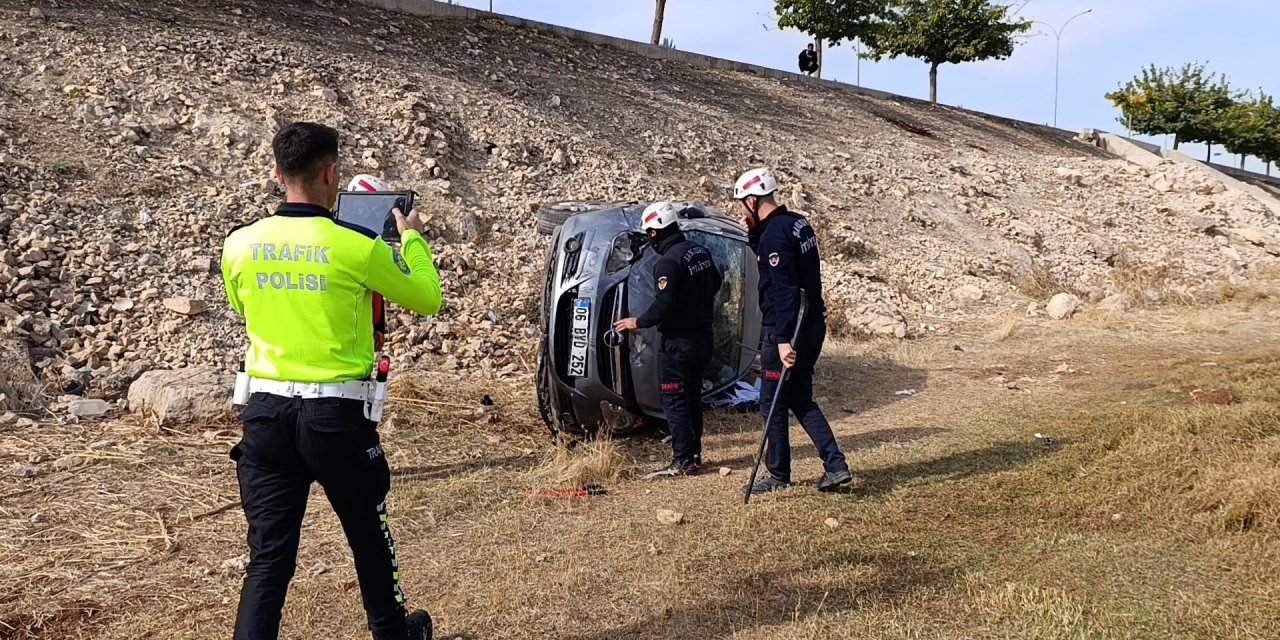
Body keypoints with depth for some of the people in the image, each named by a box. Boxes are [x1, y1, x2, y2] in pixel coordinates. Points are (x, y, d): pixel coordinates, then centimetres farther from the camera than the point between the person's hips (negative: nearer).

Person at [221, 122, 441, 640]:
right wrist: (411, 237, 18)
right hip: (336, 414, -3)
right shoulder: (356, 248, -12)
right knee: (369, 535, 20)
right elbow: (428, 298, 2)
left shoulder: (240, 244, 0)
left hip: (266, 412, 3)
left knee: (269, 554, 6)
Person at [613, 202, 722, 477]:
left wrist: (638, 322, -9)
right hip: (703, 337, 9)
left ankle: (683, 461, 1)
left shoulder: (667, 262, -21)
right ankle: (694, 452, 24)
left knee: (674, 400, -1)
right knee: (693, 396, 17)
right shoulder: (700, 251, 5)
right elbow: (715, 282, 19)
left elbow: (663, 305, -24)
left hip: (678, 342, -9)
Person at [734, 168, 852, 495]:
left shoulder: (774, 234, -19)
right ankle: (836, 466, 12)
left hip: (786, 330, -9)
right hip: (813, 324, 10)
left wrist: (783, 340, -28)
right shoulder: (799, 223, 11)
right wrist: (754, 234, 12)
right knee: (801, 399, 17)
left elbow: (784, 289, -26)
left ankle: (778, 474, 15)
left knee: (772, 403, 5)